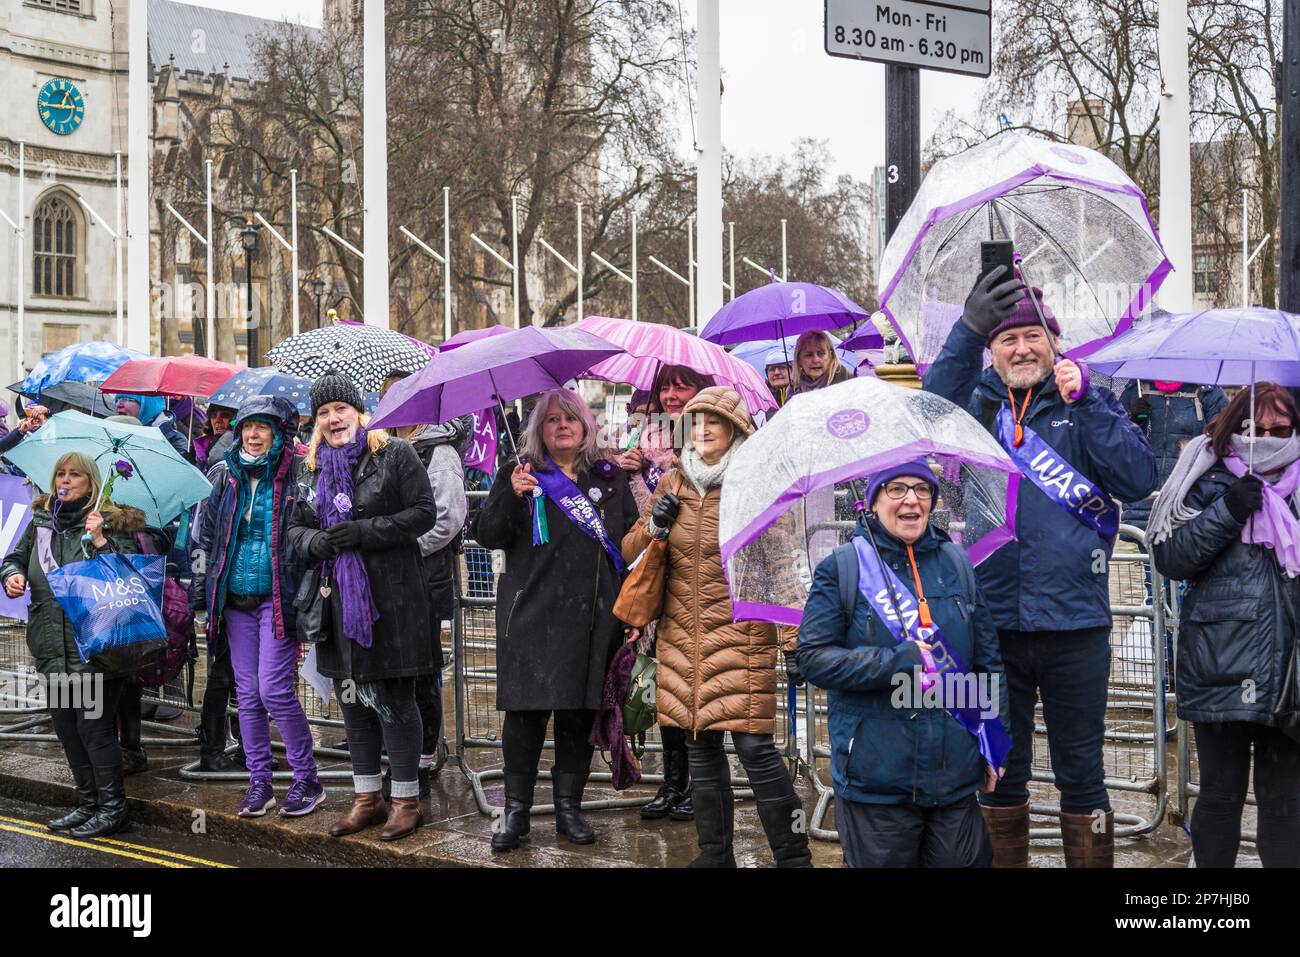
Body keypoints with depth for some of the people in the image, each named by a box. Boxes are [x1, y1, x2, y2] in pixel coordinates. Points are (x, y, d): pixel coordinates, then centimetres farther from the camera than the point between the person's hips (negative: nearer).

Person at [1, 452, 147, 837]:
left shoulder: (112, 522, -6)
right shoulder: (41, 521, 11)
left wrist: (100, 541, -22)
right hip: (55, 648, 7)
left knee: (94, 726, -5)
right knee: (66, 726, 13)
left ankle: (113, 809, 5)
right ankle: (89, 803, 26)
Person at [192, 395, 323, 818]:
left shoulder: (295, 477, -5)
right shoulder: (227, 477, 10)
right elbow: (208, 537, 18)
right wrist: (199, 588, 14)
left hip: (277, 597, -5)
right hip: (236, 599, 5)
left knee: (275, 691, -10)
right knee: (248, 695, 7)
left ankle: (307, 779, 4)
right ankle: (259, 783, 15)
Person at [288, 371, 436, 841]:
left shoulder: (394, 454, -5)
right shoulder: (316, 468, 13)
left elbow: (423, 512, -10)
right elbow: (295, 525, 17)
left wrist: (364, 532, -18)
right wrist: (314, 542, -6)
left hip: (391, 597, -6)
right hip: (340, 596, 6)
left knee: (394, 700, -2)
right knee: (353, 698, 12)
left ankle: (407, 799, 9)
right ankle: (367, 797, 23)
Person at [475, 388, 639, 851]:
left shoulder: (610, 478, 13)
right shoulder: (520, 474, 5)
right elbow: (489, 535, -1)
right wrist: (512, 497, -19)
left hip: (593, 617, 2)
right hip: (533, 616, -2)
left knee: (580, 712, 6)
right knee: (526, 709, -3)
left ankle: (568, 807, 16)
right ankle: (516, 810, 7)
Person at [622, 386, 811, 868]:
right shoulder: (673, 484, 10)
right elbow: (629, 550, 17)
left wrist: (792, 637, -10)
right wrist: (654, 525, -4)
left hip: (741, 635, -5)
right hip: (683, 637, 5)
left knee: (754, 746, -9)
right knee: (700, 747, 8)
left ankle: (792, 855, 2)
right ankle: (715, 853, 20)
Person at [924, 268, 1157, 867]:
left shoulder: (1087, 405, 6)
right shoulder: (975, 401, 5)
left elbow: (1139, 480, -8)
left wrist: (1085, 401, -15)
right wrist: (968, 330, -32)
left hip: (1075, 621, -1)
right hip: (993, 621, 1)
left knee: (1081, 773, 9)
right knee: (1001, 770, 14)